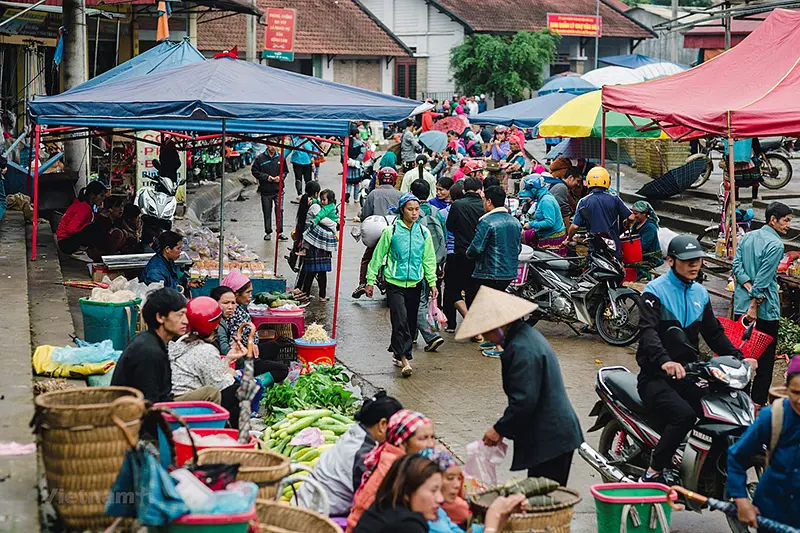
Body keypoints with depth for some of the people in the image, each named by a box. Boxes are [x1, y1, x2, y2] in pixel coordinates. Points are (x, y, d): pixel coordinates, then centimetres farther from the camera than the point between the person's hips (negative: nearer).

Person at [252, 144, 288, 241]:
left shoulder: (280, 158, 5)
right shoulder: (260, 158, -2)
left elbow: (285, 171, 14)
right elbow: (254, 171, -1)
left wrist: (280, 177, -7)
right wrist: (266, 177, -11)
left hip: (278, 189, 0)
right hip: (265, 190, 0)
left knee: (279, 210, -8)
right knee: (267, 212, 8)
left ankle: (280, 232, -2)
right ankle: (268, 233, 19)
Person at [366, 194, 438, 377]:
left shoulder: (424, 232, 4)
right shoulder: (391, 231, -5)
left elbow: (429, 259, 12)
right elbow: (378, 256, 2)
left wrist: (432, 282, 7)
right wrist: (370, 280, 3)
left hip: (415, 284, 4)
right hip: (395, 283, -4)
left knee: (410, 321, 9)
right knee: (401, 320, -15)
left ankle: (397, 352, 27)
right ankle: (404, 359, -13)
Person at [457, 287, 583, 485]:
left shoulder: (522, 349, -19)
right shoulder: (528, 336, 15)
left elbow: (524, 400, -22)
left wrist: (500, 429, -10)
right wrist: (504, 428, 15)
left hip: (549, 438, -11)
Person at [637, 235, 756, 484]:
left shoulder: (700, 293, 15)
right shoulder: (655, 290, -8)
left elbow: (714, 333, 19)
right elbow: (648, 331, -23)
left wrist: (738, 359, 4)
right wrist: (664, 361, -41)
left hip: (686, 374, 7)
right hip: (656, 377, -6)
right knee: (683, 414, -31)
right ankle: (653, 474, -21)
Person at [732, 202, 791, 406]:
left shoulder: (747, 237, 9)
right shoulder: (775, 245, -16)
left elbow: (736, 265, 2)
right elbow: (763, 279, -19)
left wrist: (749, 287, -7)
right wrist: (754, 306, -18)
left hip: (741, 304, 7)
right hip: (766, 309, -7)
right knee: (765, 357, 1)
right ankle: (758, 401, 2)